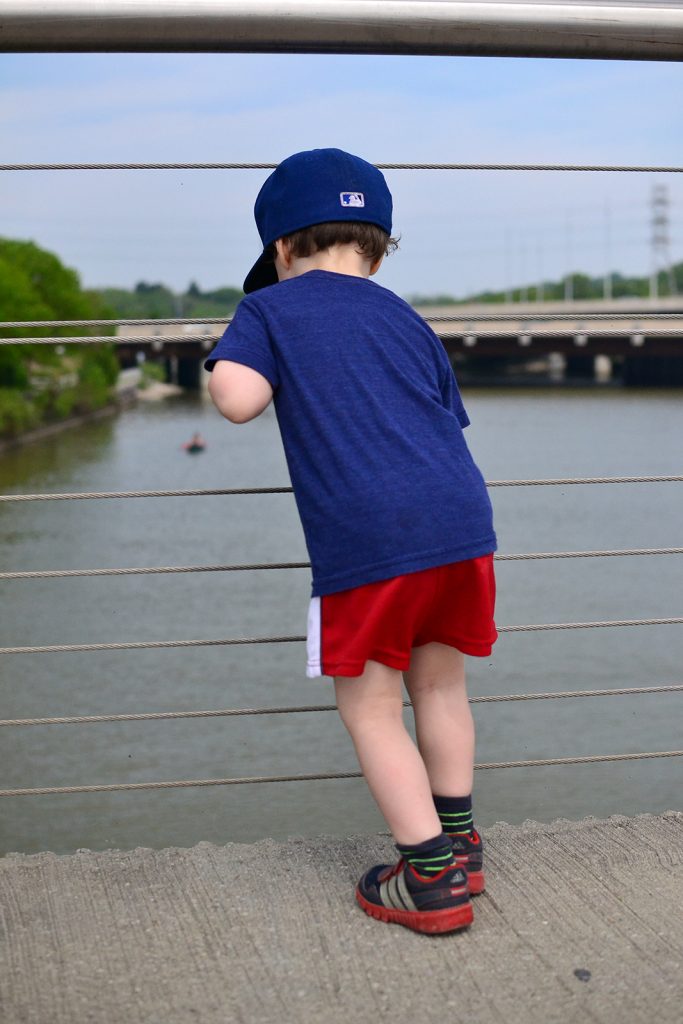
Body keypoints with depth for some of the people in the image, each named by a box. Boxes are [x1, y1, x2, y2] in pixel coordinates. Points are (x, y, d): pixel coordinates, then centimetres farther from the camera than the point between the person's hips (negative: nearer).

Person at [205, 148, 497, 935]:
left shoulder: (269, 309, 9)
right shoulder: (405, 320, 23)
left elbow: (237, 398, -8)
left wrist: (221, 364, 14)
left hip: (368, 542, -5)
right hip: (462, 520, 6)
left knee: (370, 709, 8)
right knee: (439, 685, 21)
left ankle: (430, 878, 10)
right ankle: (458, 841, 33)